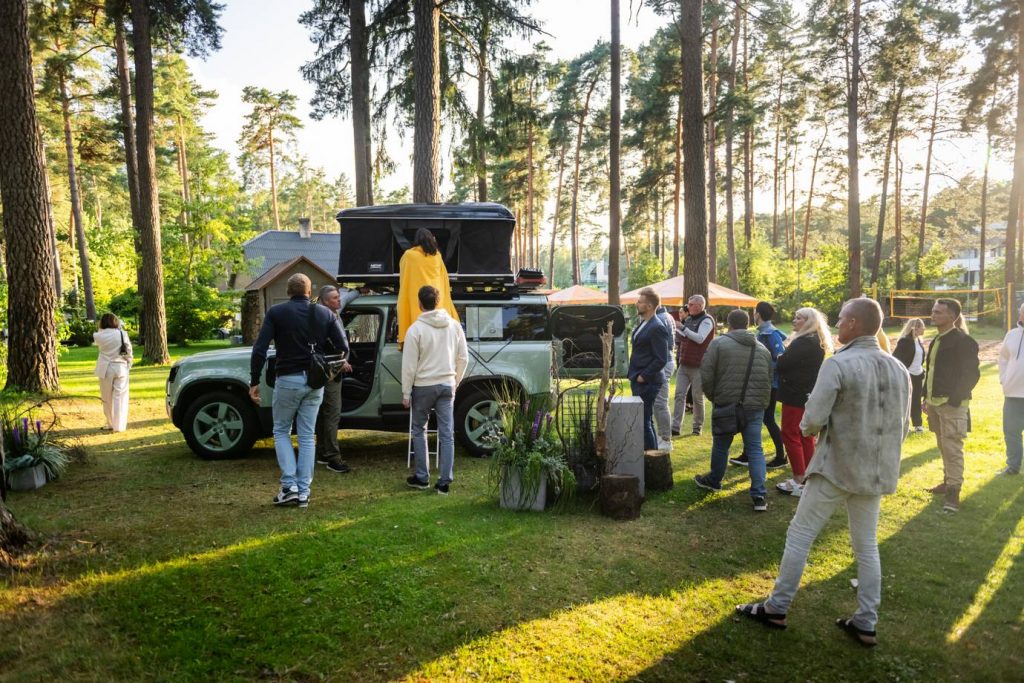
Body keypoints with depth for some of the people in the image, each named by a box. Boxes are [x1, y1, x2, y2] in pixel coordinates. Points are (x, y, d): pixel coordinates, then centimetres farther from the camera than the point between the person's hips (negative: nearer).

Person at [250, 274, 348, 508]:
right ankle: (304, 492, 10)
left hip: (287, 380, -3)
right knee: (307, 436, 10)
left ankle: (289, 486, 2)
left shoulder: (276, 312, -4)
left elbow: (260, 349, -10)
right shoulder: (325, 313, 4)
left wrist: (254, 382, -3)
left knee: (281, 431, 14)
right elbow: (343, 348, 1)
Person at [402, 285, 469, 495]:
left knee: (419, 431, 13)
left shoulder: (415, 329, -11)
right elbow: (463, 358, 7)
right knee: (447, 434, 5)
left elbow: (409, 365, -10)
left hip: (423, 386, -3)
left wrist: (406, 393, -3)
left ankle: (422, 478, 17)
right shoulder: (454, 325, 2)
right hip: (447, 385, 3)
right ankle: (444, 482, 6)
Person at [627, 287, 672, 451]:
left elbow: (661, 359, -20)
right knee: (645, 420, 16)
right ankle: (651, 451, 27)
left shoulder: (657, 328, -18)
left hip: (647, 382, -10)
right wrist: (634, 375, 15)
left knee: (644, 421, -5)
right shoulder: (643, 323, 12)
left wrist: (643, 376, -16)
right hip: (638, 380, 10)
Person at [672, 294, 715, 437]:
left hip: (698, 366, -7)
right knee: (679, 395, 0)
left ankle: (697, 428, 15)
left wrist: (683, 328, -21)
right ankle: (676, 427, -1)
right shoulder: (689, 319, 14)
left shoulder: (707, 320, -9)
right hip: (684, 365, 7)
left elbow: (700, 338, -22)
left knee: (698, 398, 3)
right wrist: (676, 330, 6)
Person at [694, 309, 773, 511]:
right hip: (755, 407, 3)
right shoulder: (762, 349, 9)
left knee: (721, 445, 16)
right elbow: (769, 382, 14)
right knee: (755, 449, 6)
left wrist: (713, 397, 5)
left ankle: (714, 481, 35)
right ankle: (759, 495, 0)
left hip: (726, 404, -3)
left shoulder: (718, 344, -6)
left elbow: (706, 376, -9)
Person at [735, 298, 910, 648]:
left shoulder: (838, 364, -18)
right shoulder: (899, 369, 3)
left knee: (799, 536, 6)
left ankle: (776, 608, 15)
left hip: (836, 468, -6)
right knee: (866, 546, 16)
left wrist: (806, 427, 1)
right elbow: (903, 426, 10)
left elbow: (813, 420, -21)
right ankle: (866, 624, 21)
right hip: (877, 472, 6)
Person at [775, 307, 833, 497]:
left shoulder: (803, 342, -21)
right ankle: (807, 477, 21)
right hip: (808, 394, 10)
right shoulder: (817, 342, 12)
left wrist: (780, 359, 0)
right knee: (805, 435, 15)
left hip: (796, 394, -10)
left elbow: (781, 365, -20)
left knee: (790, 434, -5)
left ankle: (798, 482, -5)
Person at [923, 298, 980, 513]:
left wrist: (955, 399, -19)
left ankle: (953, 493, -3)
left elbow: (971, 374, -15)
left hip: (952, 404, -8)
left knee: (952, 449, -7)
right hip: (935, 403, 8)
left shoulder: (963, 341, -11)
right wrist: (927, 398, 15)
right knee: (944, 447, 17)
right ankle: (948, 482, 28)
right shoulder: (937, 340, 14)